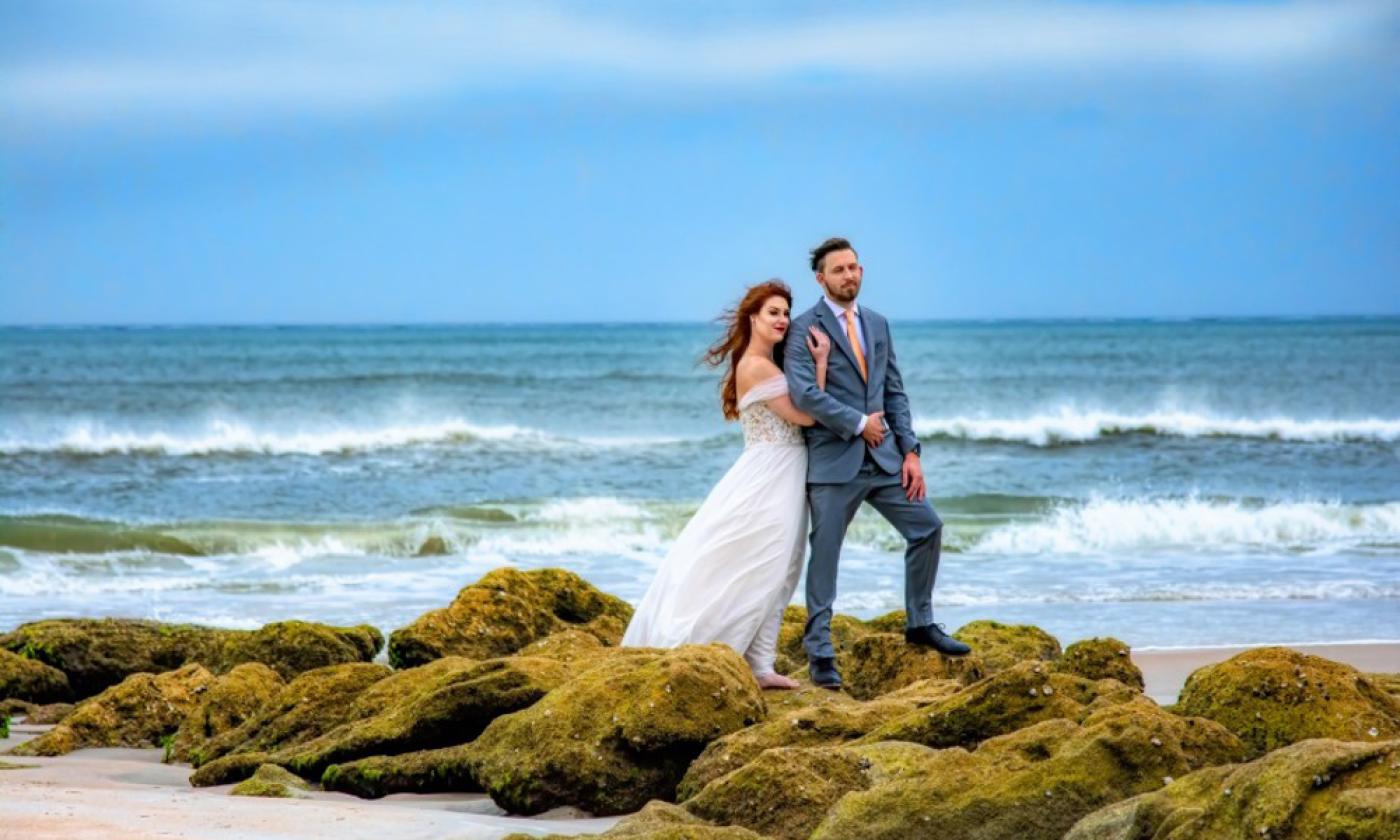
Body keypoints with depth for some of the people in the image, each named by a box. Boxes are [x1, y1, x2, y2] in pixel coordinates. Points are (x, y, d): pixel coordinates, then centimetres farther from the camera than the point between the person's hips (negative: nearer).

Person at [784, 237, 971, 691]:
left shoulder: (877, 324, 14)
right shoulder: (805, 328, -6)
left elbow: (895, 392, 14)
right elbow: (804, 393, -18)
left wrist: (910, 451, 4)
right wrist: (859, 424, -14)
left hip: (883, 457, 6)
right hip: (833, 461, -6)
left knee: (927, 528, 5)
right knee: (825, 554, -1)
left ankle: (920, 623, 21)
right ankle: (820, 652, 7)